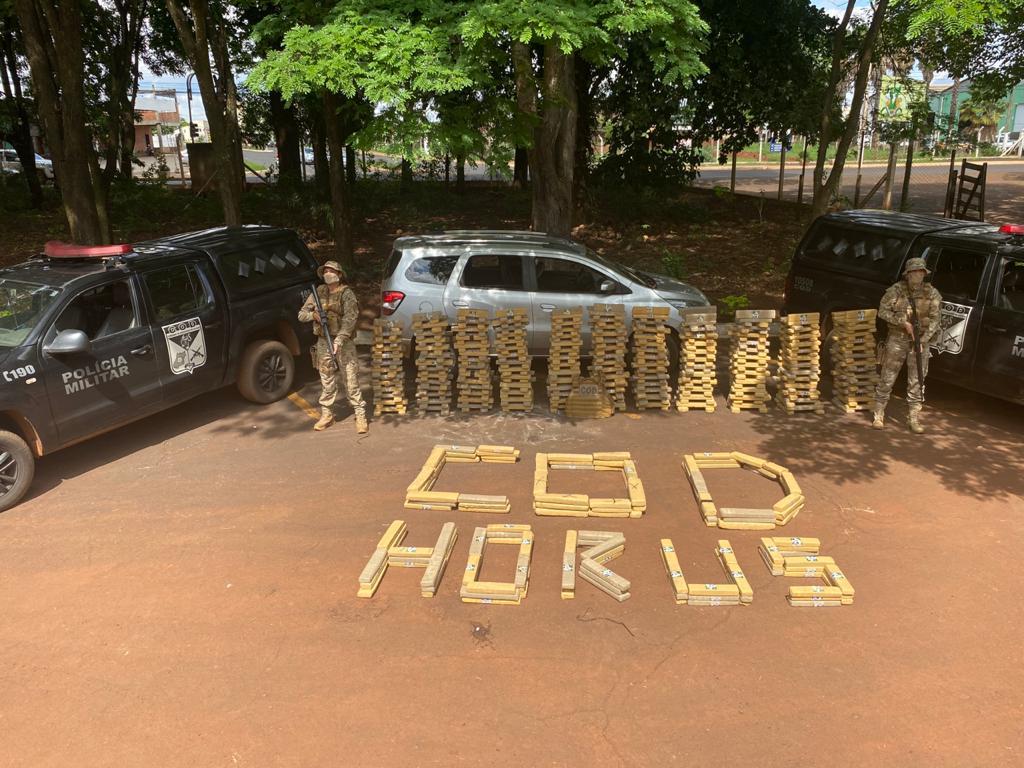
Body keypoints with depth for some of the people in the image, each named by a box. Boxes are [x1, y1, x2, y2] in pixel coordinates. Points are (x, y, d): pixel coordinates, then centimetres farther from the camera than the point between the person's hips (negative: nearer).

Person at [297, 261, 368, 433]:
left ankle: (360, 416, 0)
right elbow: (301, 314, 12)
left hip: (344, 343, -5)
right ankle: (326, 415, 23)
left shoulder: (346, 294, -7)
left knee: (351, 381, -5)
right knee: (327, 381, 12)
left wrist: (339, 341, -30)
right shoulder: (318, 292, 9)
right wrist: (313, 315, -12)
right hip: (323, 343, 5)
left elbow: (350, 319, -19)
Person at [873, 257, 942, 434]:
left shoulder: (932, 294, 0)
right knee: (887, 379, 2)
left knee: (916, 382, 5)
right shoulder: (896, 290, -5)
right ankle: (878, 416, 12)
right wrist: (903, 322, -17)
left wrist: (923, 340, -13)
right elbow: (883, 311, -7)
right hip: (897, 340, -1)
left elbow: (934, 319, -2)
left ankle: (914, 419, 13)